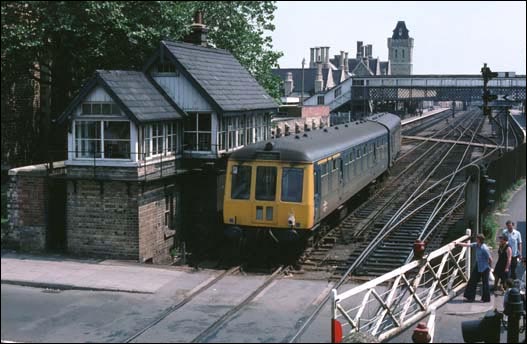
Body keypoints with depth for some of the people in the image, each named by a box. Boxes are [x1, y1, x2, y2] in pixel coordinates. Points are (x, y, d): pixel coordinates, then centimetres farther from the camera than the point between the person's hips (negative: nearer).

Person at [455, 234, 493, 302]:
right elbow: (467, 245, 8)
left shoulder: (484, 248, -25)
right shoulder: (476, 245, -2)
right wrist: (458, 244, 6)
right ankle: (470, 297, 19)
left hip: (484, 268, -9)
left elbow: (490, 259, -19)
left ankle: (486, 299, 17)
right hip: (478, 266, 9)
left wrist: (489, 267, -5)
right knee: (473, 281, 11)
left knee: (485, 283, 4)